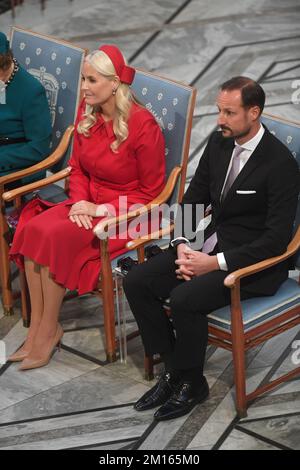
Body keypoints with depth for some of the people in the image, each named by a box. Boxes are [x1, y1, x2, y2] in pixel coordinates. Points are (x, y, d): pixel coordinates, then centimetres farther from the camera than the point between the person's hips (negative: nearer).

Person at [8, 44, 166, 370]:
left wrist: (103, 209, -17)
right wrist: (79, 201, -6)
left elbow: (150, 191, -11)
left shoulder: (143, 125, -16)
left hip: (126, 210, -6)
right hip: (90, 203, 7)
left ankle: (48, 331, -11)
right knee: (32, 228, -20)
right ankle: (36, 328, -16)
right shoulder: (86, 113, 3)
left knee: (57, 238, -27)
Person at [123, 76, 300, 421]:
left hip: (253, 261, -7)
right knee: (136, 282, -8)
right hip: (211, 244, 8)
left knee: (183, 299, -29)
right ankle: (173, 368, 3)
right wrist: (182, 246, -7)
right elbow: (193, 200, 12)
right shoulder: (219, 143, 4)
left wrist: (217, 263, -22)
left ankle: (191, 383, -4)